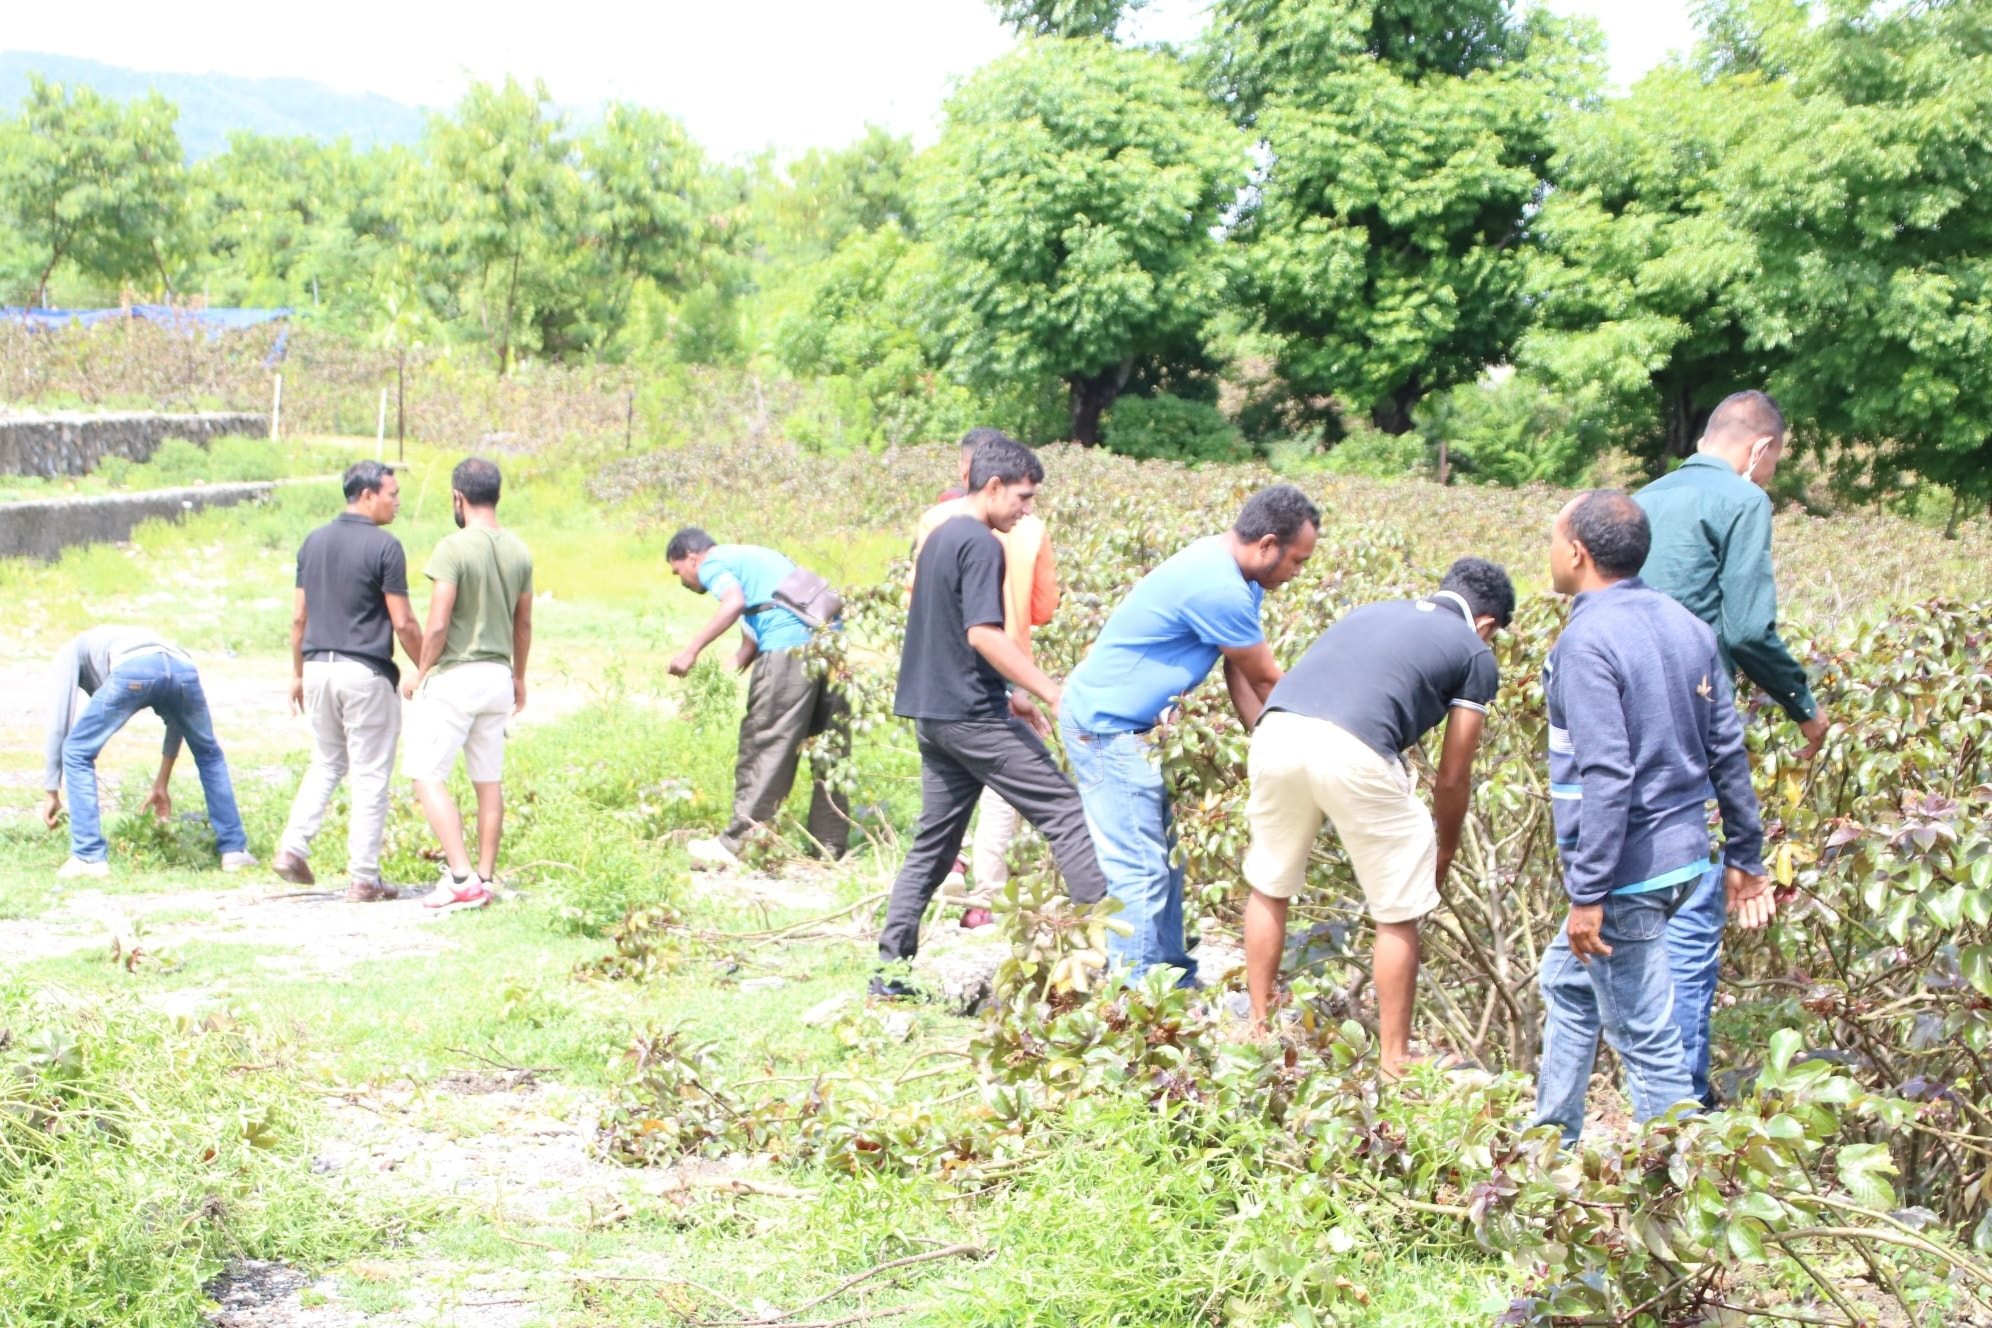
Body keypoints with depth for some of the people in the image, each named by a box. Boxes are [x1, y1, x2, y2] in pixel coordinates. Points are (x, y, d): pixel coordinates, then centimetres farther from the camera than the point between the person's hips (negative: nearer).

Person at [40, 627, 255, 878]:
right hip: (183, 667, 5)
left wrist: (51, 792, 27)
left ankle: (90, 857, 11)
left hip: (132, 670, -5)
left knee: (77, 753, 15)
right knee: (209, 756, 29)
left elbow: (59, 723, 24)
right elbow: (176, 718, 45)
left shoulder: (70, 653, 35)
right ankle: (234, 850, 28)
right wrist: (161, 785, 49)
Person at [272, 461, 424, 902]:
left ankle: (292, 847, 7)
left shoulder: (313, 542, 8)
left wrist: (297, 672, 19)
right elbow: (403, 623, -11)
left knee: (326, 764, 21)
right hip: (366, 673, -6)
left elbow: (299, 617, 11)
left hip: (319, 667, 6)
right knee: (370, 777, 1)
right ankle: (363, 879, 3)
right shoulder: (383, 546, -11)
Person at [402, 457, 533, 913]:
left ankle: (462, 877, -10)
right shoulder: (519, 551, 5)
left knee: (427, 776, -2)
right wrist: (519, 676, 27)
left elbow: (438, 625, -18)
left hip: (454, 676, -7)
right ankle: (484, 878, 16)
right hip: (498, 677, 7)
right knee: (489, 781, 12)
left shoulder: (454, 548, -16)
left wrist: (421, 671, -3)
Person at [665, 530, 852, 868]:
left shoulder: (712, 563, 6)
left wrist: (691, 651, -15)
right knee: (829, 749, 10)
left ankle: (735, 846, -2)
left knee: (763, 746, -4)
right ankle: (831, 847, 14)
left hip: (789, 646, -8)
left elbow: (734, 602, -17)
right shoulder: (749, 556, 32)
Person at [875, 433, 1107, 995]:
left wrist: (1009, 695, 25)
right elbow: (982, 634, -22)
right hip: (973, 714, -9)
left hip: (932, 712, 9)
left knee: (933, 843, 12)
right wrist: (1054, 695, -22)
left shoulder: (940, 537, 16)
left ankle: (891, 968, 11)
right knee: (1064, 811, -6)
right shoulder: (981, 544, -13)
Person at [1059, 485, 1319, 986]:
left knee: (1162, 858, 15)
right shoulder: (1218, 590, -27)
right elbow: (1268, 681, -14)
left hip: (1128, 724, 11)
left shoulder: (1233, 574, 5)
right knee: (1139, 870, -9)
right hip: (1106, 726, -11)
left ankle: (1174, 979, 22)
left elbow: (1243, 673, 6)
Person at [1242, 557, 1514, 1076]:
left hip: (1276, 732, 5)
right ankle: (1393, 1062, 22)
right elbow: (1452, 778, 19)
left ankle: (1258, 1029, 36)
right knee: (1398, 916, 14)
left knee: (1269, 887, 26)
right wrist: (1445, 851, 36)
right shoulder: (1474, 654, 19)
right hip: (1351, 754, -5)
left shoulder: (1375, 611, 32)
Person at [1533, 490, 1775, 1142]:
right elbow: (1728, 751, 11)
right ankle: (1552, 1139, 36)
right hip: (1684, 855, 10)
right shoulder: (1686, 625, 7)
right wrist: (1745, 856, 18)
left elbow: (1606, 776, -24)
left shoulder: (1586, 641, -19)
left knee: (1645, 1038, 0)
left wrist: (1588, 895, -21)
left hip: (1628, 870, -10)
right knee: (1568, 981, 25)